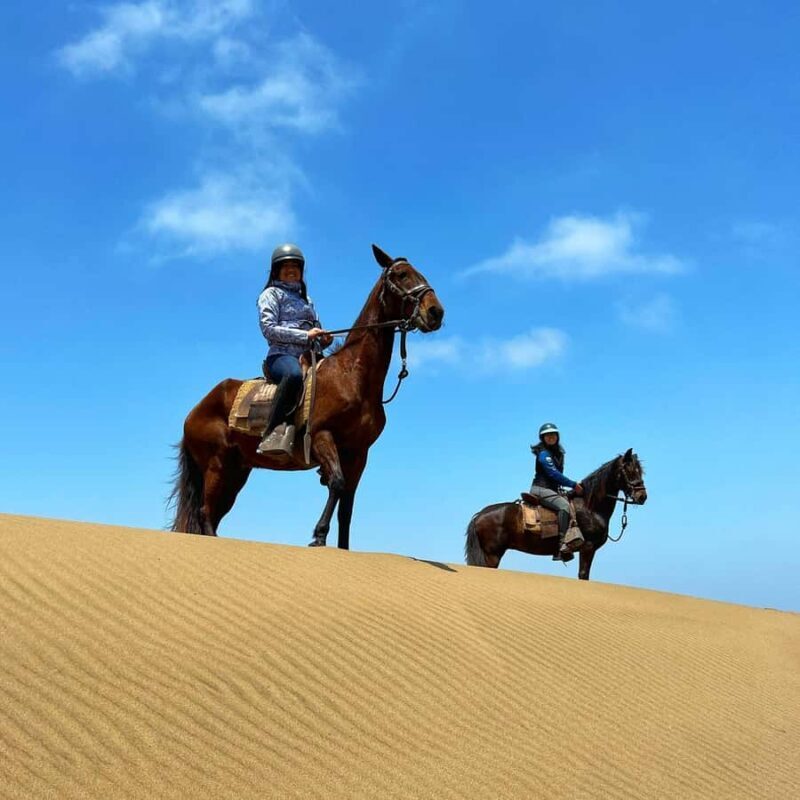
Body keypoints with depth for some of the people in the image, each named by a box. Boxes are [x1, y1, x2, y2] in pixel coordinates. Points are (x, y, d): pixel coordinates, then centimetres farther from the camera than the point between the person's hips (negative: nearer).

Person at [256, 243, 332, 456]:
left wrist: (324, 339, 5)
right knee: (294, 373, -42)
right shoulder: (272, 294, 10)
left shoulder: (306, 299, 30)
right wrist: (305, 335, -12)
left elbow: (316, 329, 31)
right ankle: (275, 432, -46)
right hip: (282, 355, -7)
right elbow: (268, 329, -5)